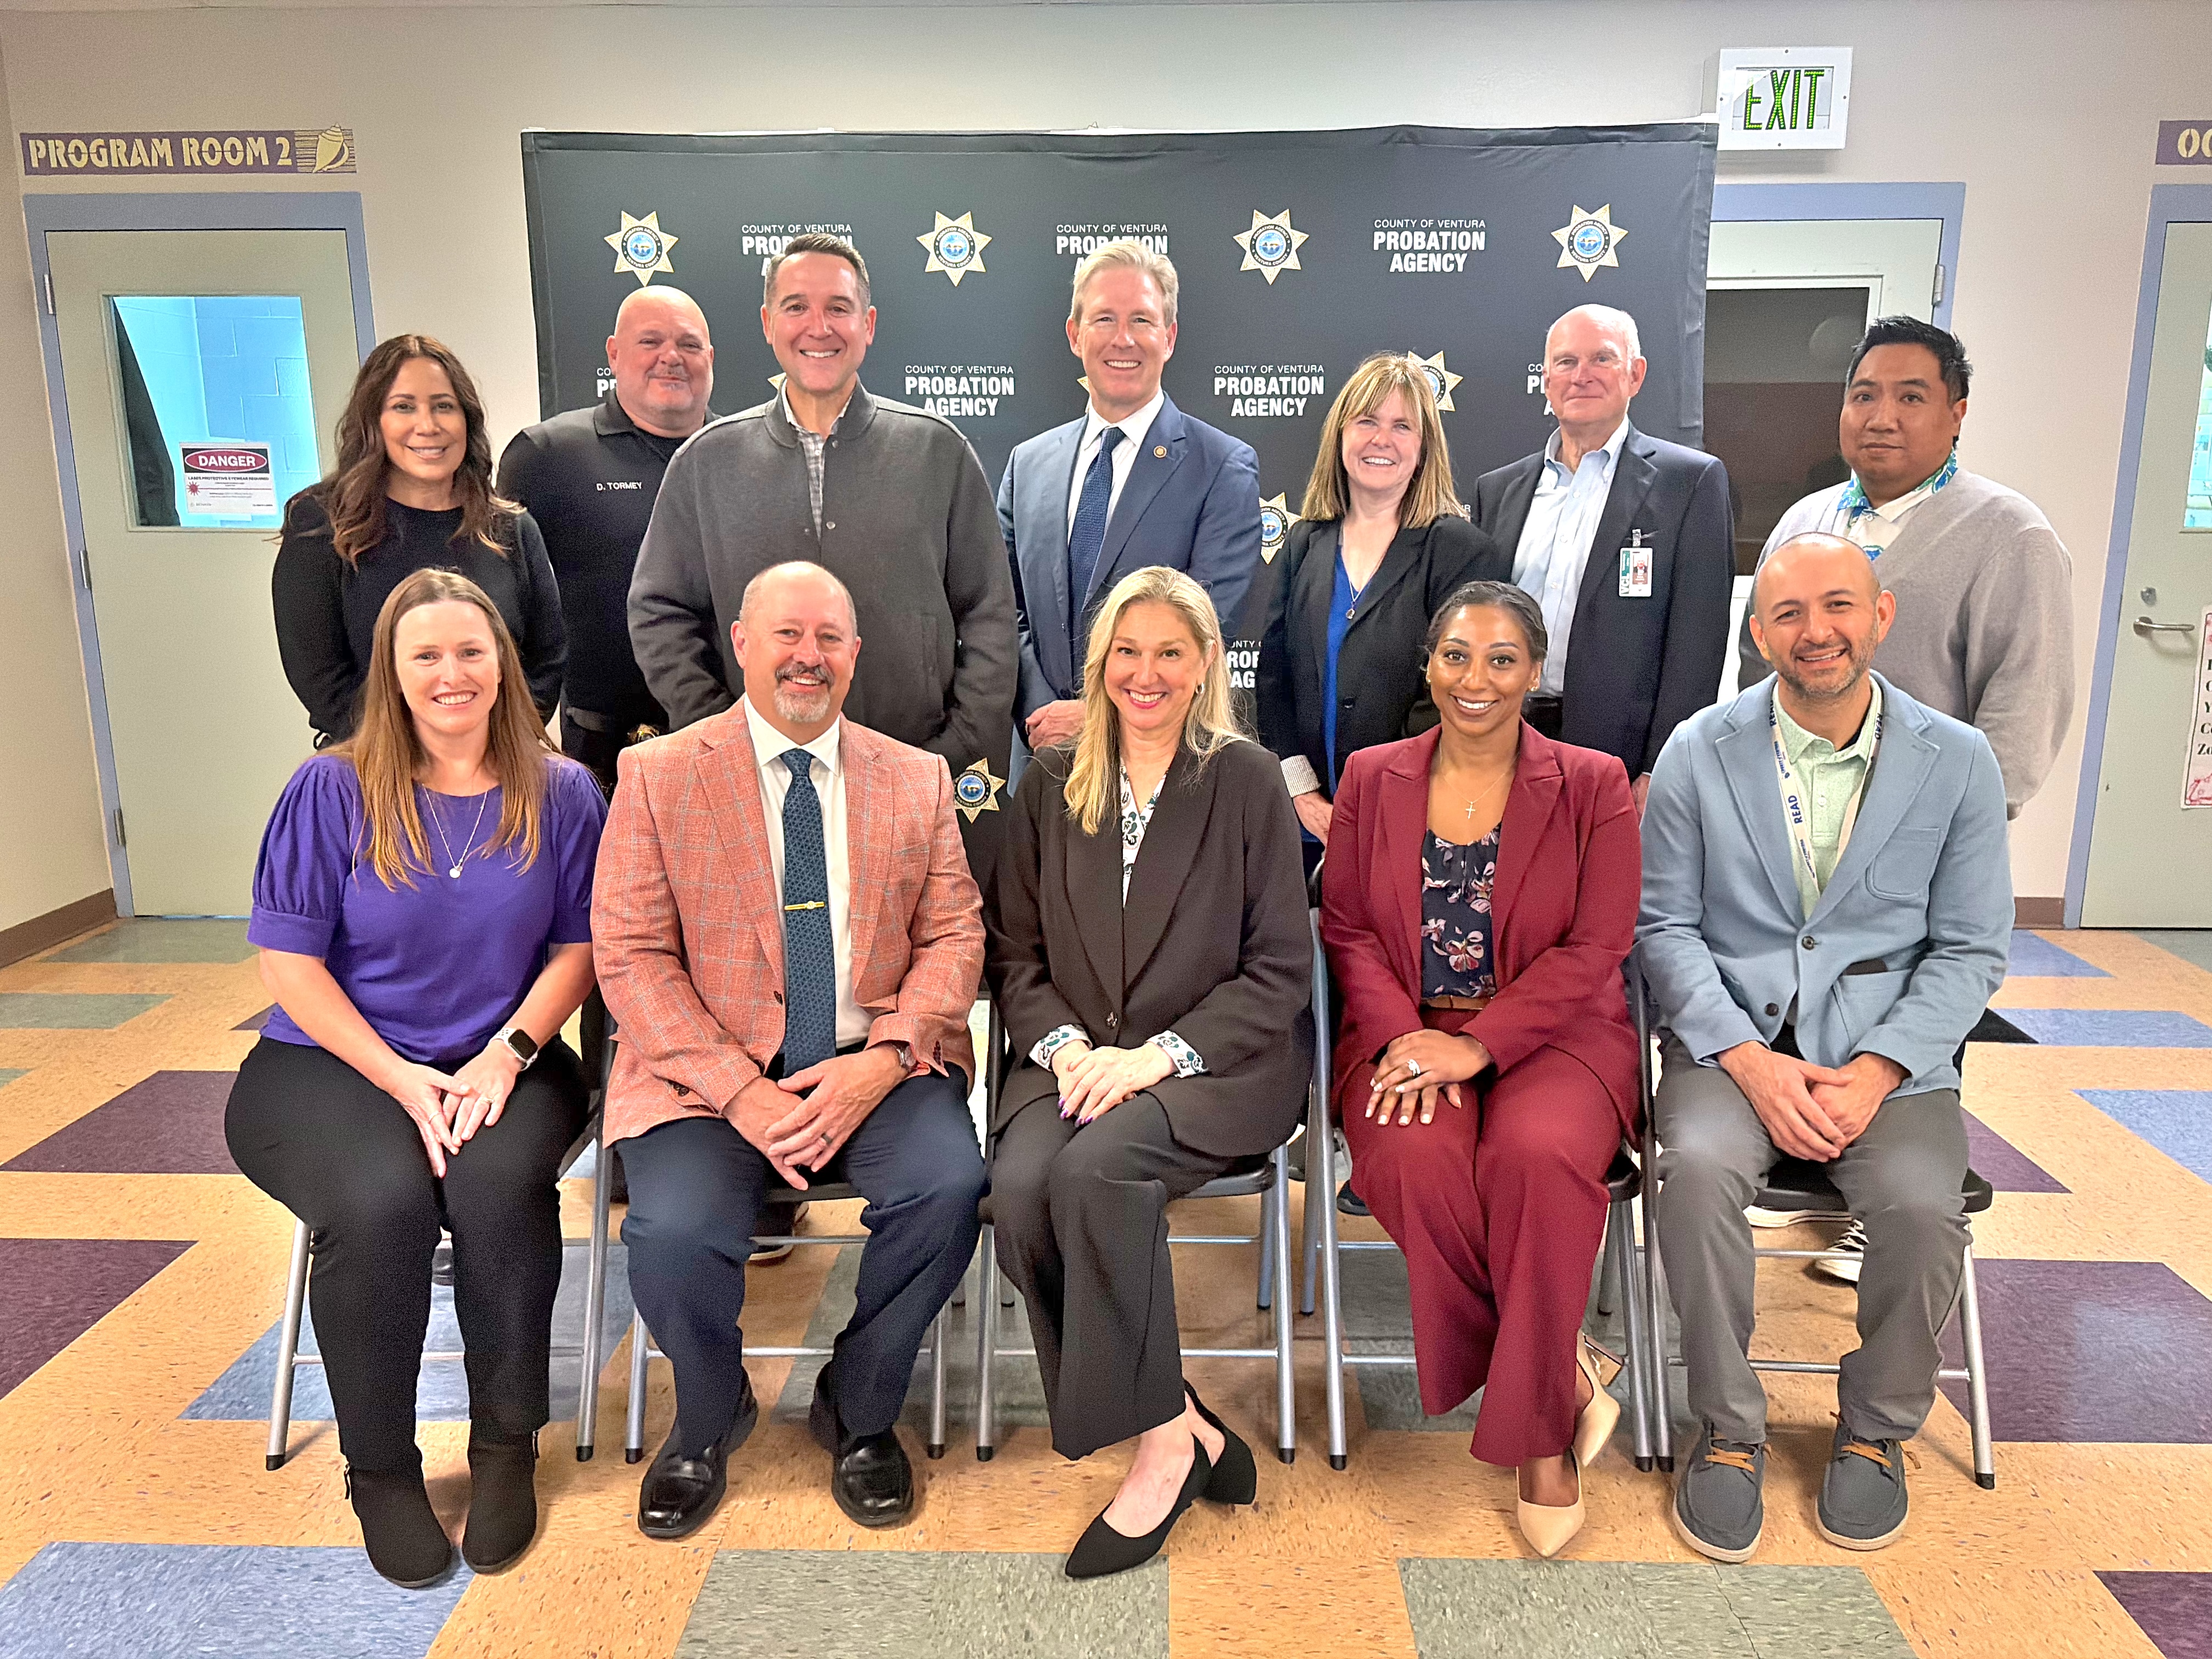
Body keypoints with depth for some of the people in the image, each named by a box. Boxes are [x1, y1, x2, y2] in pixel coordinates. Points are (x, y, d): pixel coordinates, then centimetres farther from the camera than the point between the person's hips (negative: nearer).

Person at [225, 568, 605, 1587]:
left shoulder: (561, 794, 2)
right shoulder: (332, 791, -2)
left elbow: (577, 947, 2)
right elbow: (288, 962, -4)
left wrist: (507, 1054, -15)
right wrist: (404, 1081, -14)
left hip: (502, 1063, 1)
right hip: (334, 1063, -1)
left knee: (498, 1182, -31)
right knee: (382, 1199, -31)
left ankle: (508, 1442, -6)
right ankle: (379, 1466, -5)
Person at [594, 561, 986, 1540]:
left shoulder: (919, 780, 9)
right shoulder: (657, 774, 3)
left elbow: (953, 939, 5)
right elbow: (630, 956, -4)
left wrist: (880, 1062, -14)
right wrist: (740, 1094, -15)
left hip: (873, 1068, 2)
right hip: (711, 1073, -1)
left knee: (949, 1183, -25)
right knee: (674, 1231, -26)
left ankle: (859, 1414, 5)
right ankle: (710, 1418, 12)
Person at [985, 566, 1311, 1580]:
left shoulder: (1246, 781, 2)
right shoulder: (1052, 784, 12)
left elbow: (1279, 971, -2)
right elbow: (1015, 955, 12)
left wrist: (1157, 1053, -14)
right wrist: (1066, 1046, -8)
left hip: (1213, 1063, -3)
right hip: (1075, 1056, 4)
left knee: (1099, 1163, -32)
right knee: (1021, 1183, -27)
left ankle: (1161, 1447, -14)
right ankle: (1180, 1430, -12)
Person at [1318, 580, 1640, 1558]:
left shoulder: (1593, 786, 3)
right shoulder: (1371, 780, 10)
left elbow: (1595, 948, -4)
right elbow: (1347, 929, 6)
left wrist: (1476, 1044, -16)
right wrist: (1402, 1038, -12)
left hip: (1551, 1035, -1)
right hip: (1404, 1032, 2)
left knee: (1539, 1157, -33)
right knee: (1416, 1163, -31)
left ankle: (1539, 1435, -12)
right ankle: (1566, 1373, -9)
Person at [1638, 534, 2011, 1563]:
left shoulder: (1958, 763, 2)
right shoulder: (1699, 753, 1)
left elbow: (1969, 950, 3)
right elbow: (1664, 926, 0)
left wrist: (1874, 1072, -12)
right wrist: (1749, 1061, -14)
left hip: (1887, 1048, 1)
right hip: (1731, 1037, 0)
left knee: (1922, 1206, -25)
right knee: (1699, 1174, -29)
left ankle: (1875, 1431, 5)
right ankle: (1731, 1431, -5)